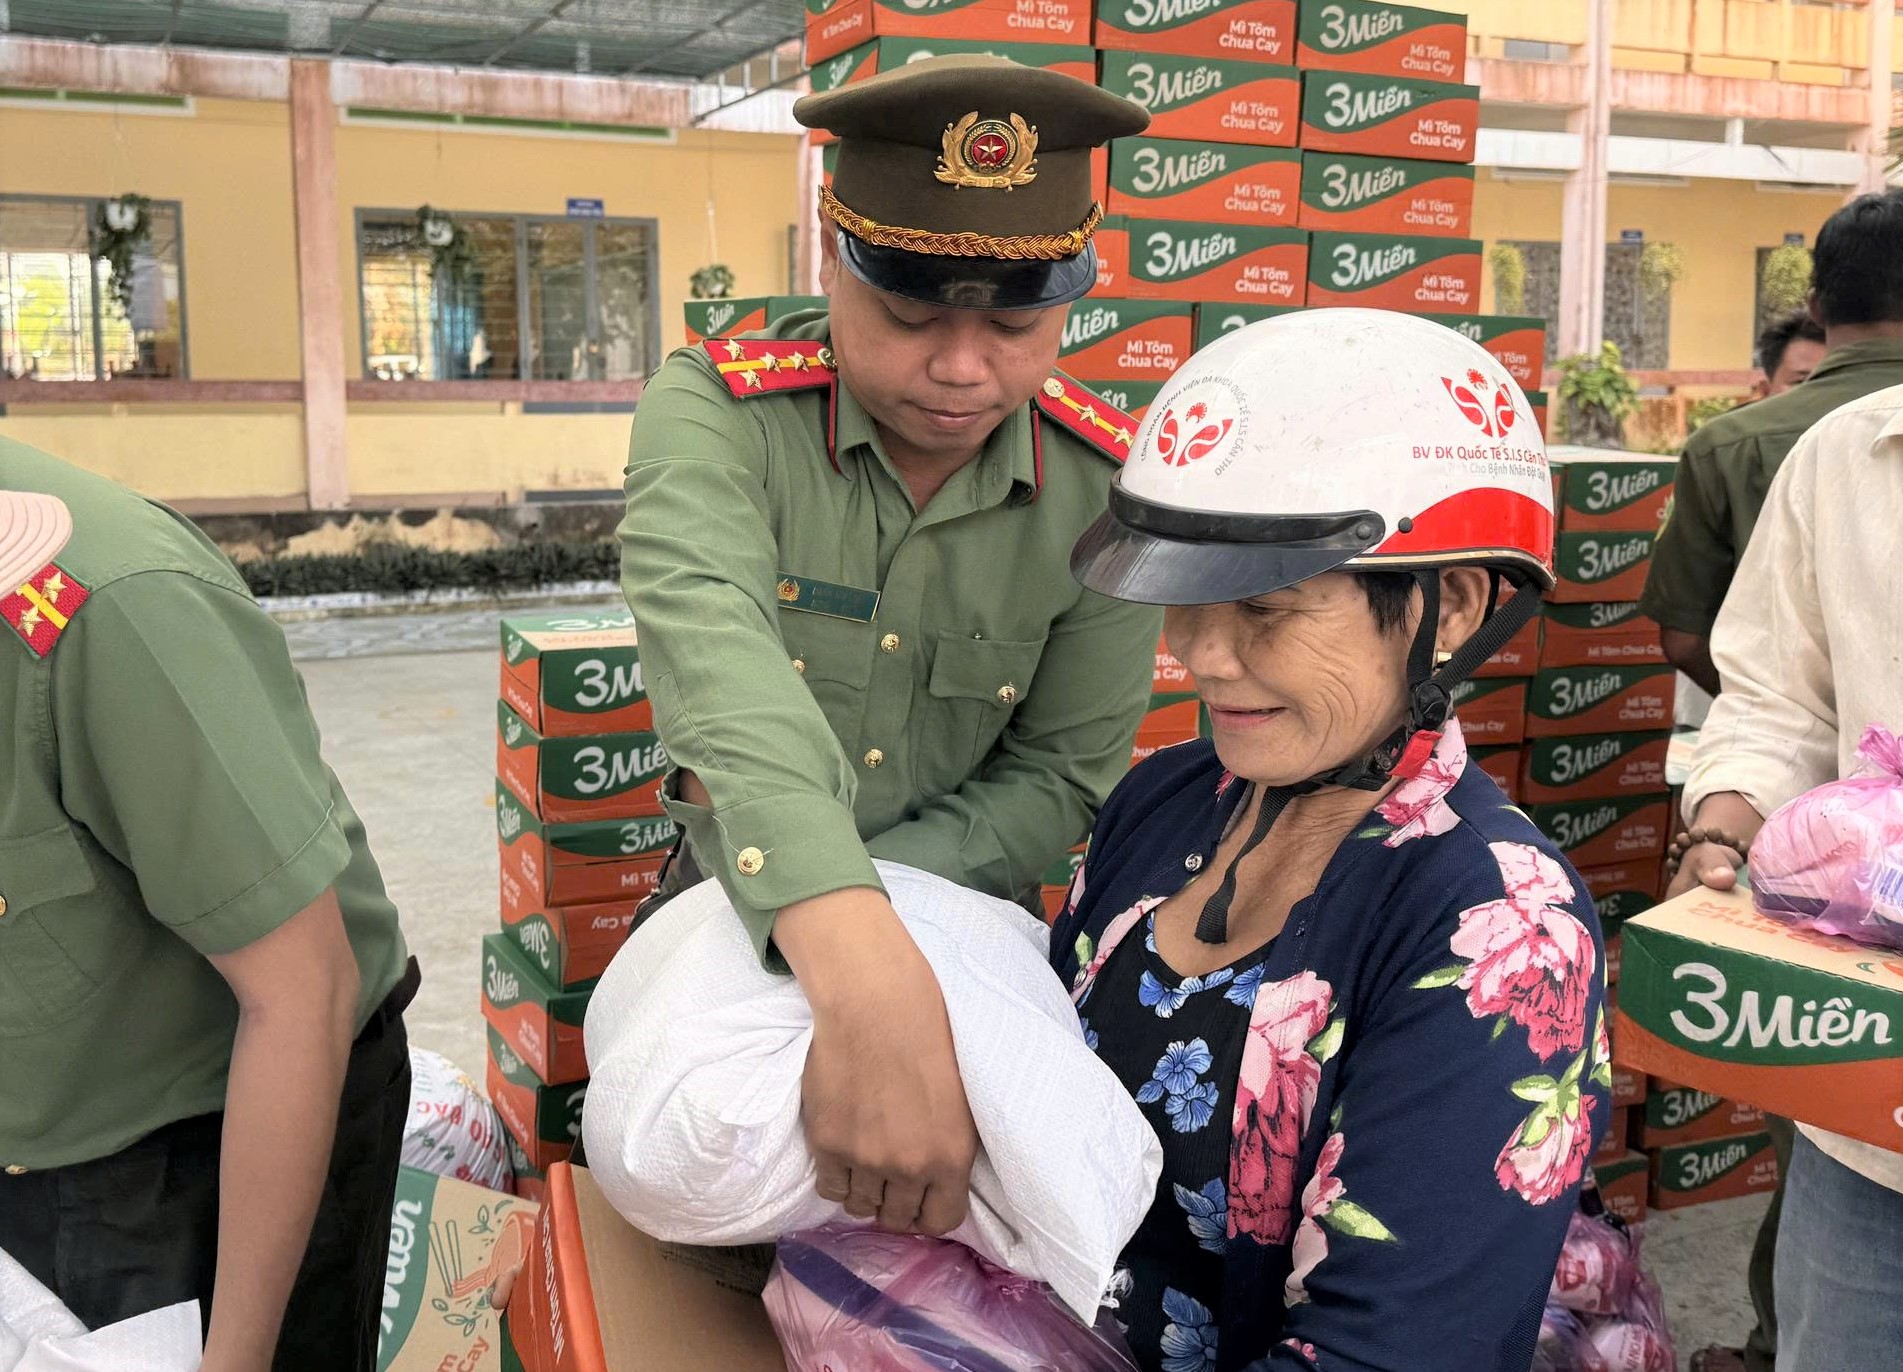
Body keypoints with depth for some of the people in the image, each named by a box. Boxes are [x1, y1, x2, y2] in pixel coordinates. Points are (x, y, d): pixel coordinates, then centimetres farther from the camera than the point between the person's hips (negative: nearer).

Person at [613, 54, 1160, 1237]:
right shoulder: (718, 414, -25)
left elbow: (1060, 775, -10)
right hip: (731, 908, -1)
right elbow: (713, 644, -45)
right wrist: (864, 977, -61)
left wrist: (888, 883, -28)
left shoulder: (1106, 487, -17)